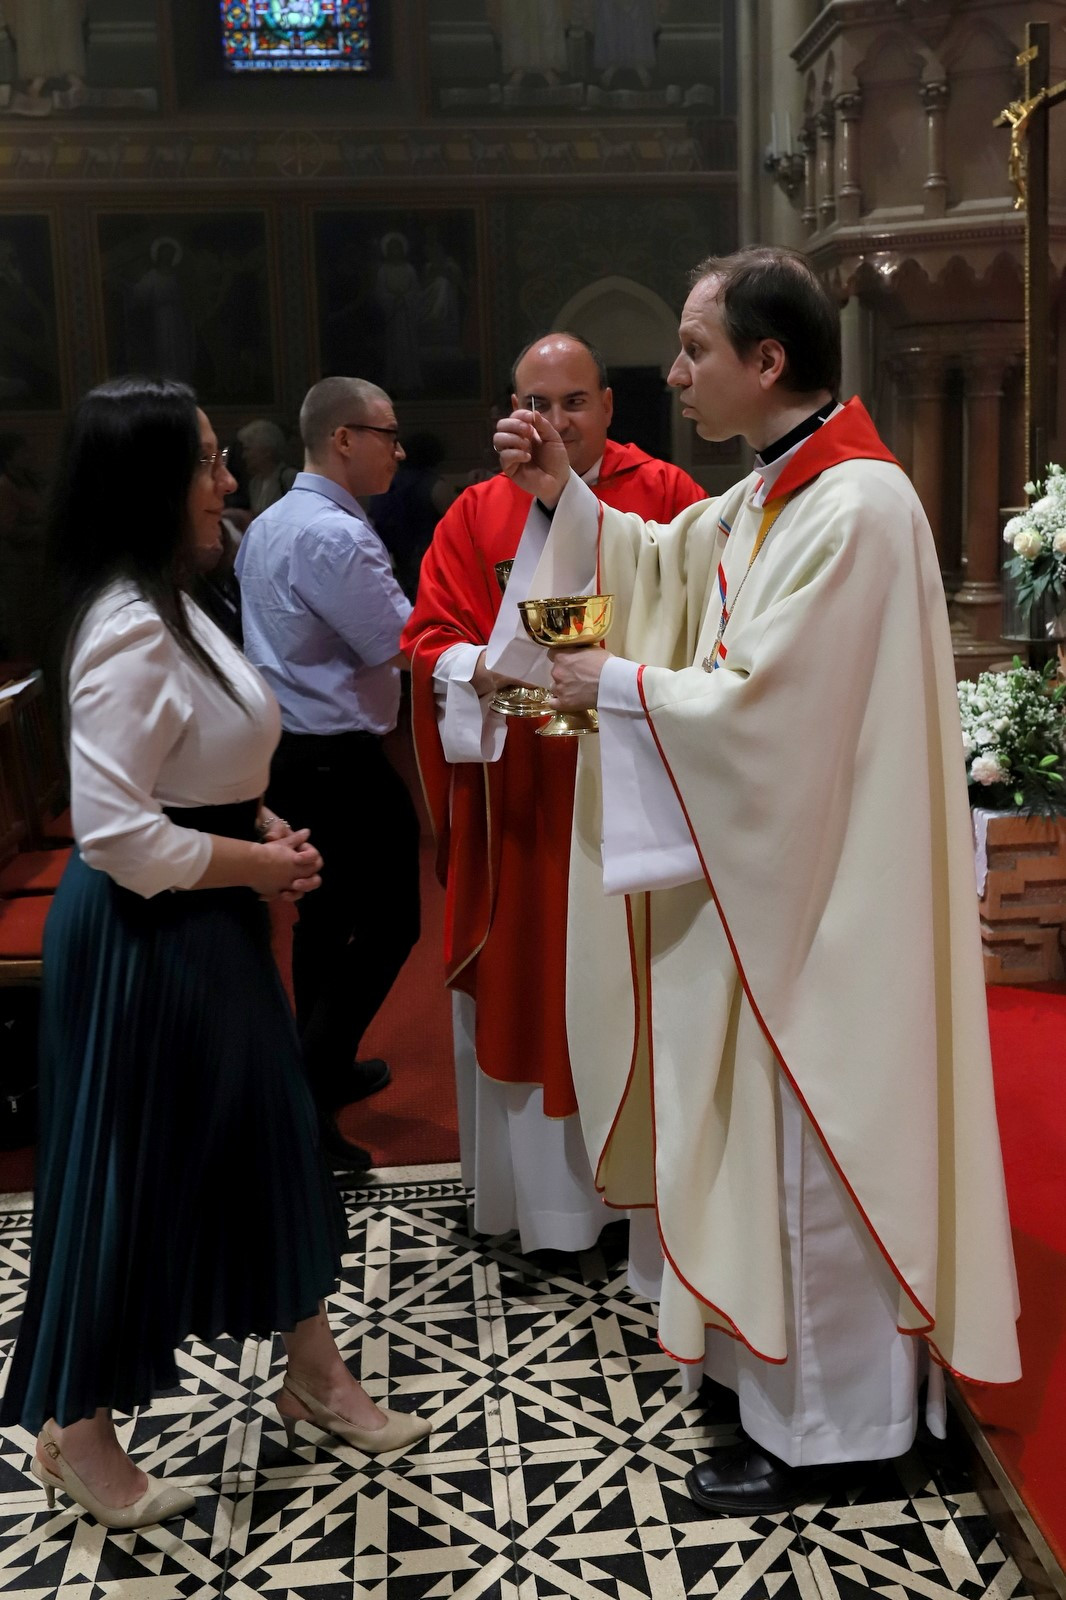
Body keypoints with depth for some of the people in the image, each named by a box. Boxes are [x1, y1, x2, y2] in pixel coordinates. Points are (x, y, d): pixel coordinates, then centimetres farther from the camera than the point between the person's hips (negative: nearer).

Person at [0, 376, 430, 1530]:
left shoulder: (163, 607, 10)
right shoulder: (129, 632, -22)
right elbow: (114, 829, -26)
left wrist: (263, 829, 5)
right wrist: (256, 864, -16)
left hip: (205, 925, 10)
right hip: (142, 940, -10)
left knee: (265, 1135, 17)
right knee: (128, 1174, 5)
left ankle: (313, 1375, 34)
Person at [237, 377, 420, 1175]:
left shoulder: (267, 525, 11)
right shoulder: (336, 535, -20)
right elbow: (402, 642, -19)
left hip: (286, 749, 10)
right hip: (341, 760, -10)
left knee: (323, 914, 19)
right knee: (389, 922, 0)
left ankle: (325, 1069, 32)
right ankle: (307, 1088, -1)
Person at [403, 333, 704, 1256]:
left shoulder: (665, 496, 4)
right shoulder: (477, 513, 9)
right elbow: (429, 641, 4)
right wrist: (489, 670, -17)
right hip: (518, 799, 2)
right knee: (524, 982, 6)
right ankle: (540, 1187, 21)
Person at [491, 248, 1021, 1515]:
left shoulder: (853, 508, -22)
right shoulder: (771, 493, 9)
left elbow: (753, 701, -25)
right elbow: (662, 566, 19)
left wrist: (614, 682, -12)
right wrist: (563, 495, 7)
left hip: (815, 882, -10)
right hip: (766, 863, 10)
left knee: (803, 1137, 4)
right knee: (758, 1118, 20)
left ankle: (820, 1426, 23)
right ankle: (781, 1351, 40)